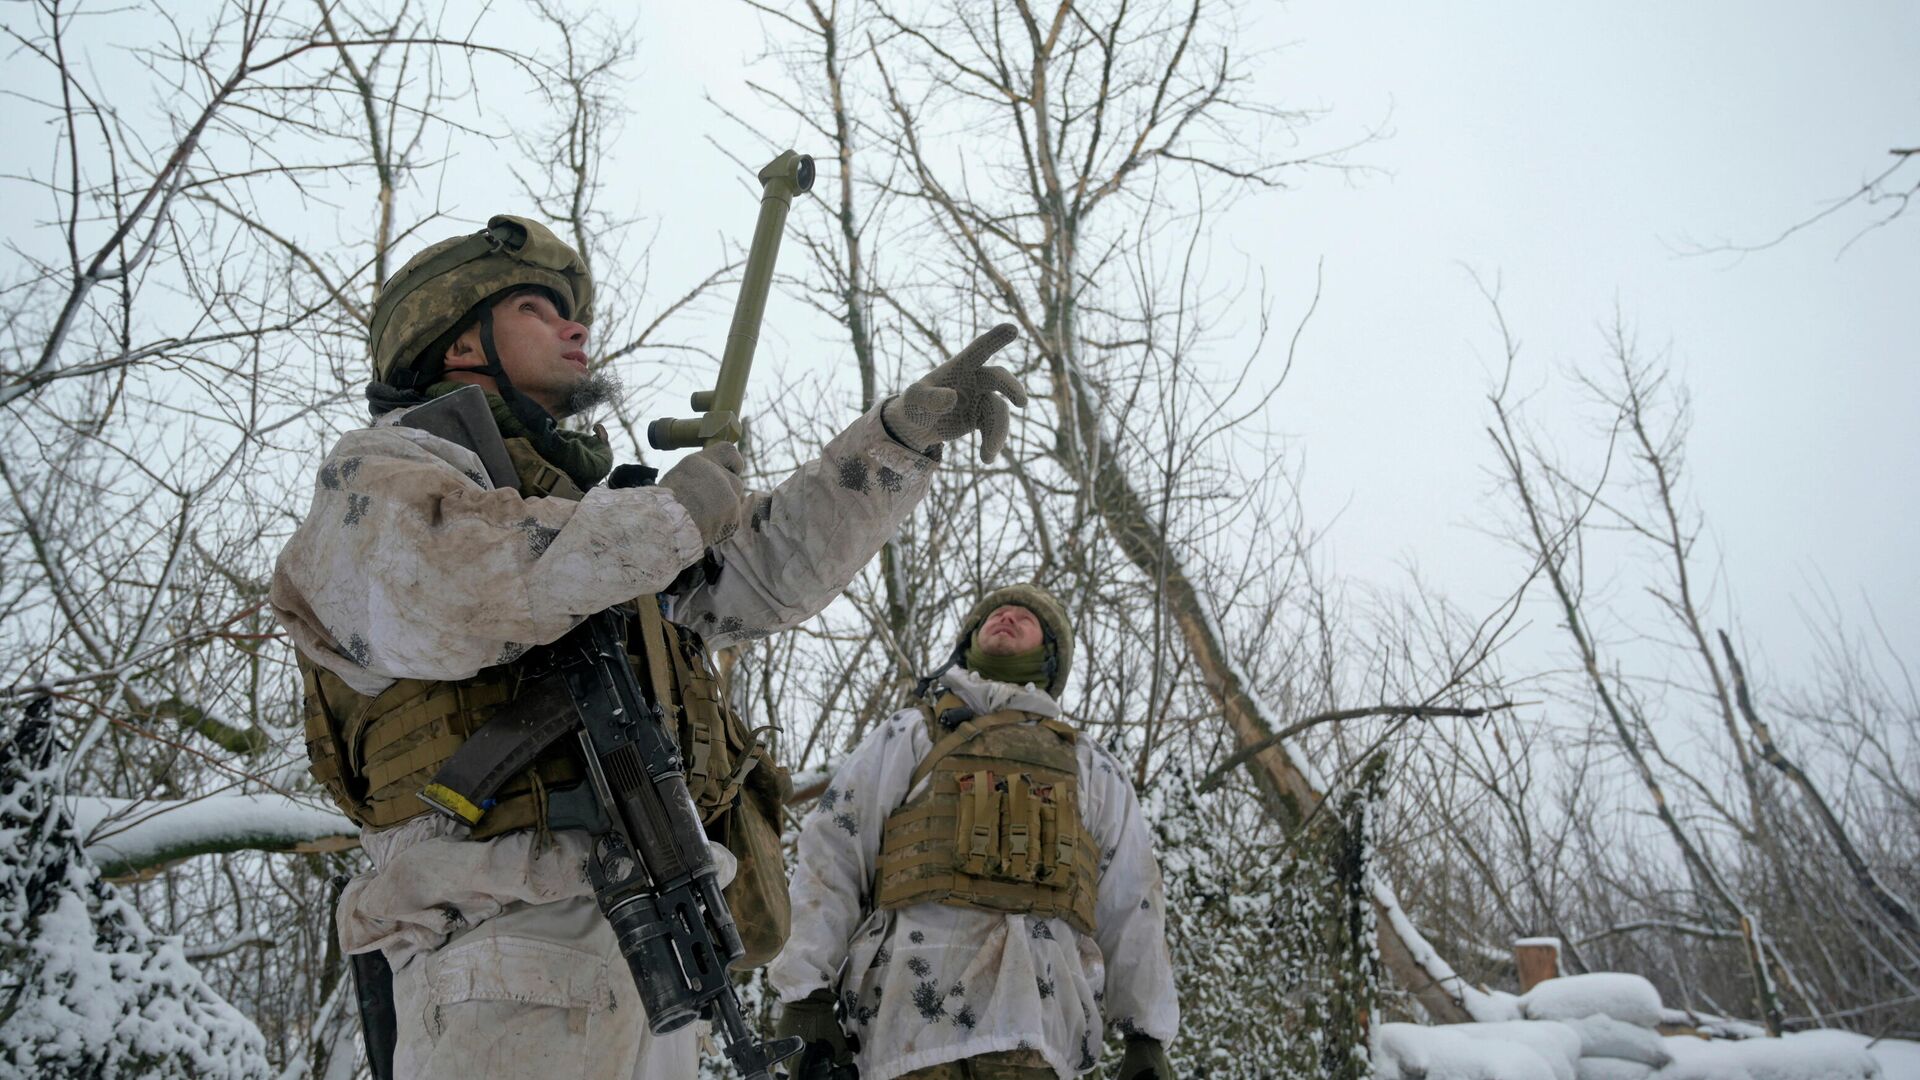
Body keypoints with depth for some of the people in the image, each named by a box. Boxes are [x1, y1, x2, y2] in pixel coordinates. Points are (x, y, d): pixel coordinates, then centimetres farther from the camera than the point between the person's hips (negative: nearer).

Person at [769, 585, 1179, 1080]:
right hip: (913, 1007, -1)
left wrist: (1147, 1038, 14)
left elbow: (1133, 908, 23)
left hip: (1034, 1016, 1)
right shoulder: (909, 736, 21)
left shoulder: (1091, 769, 27)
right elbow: (830, 860, 11)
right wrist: (805, 1001, -1)